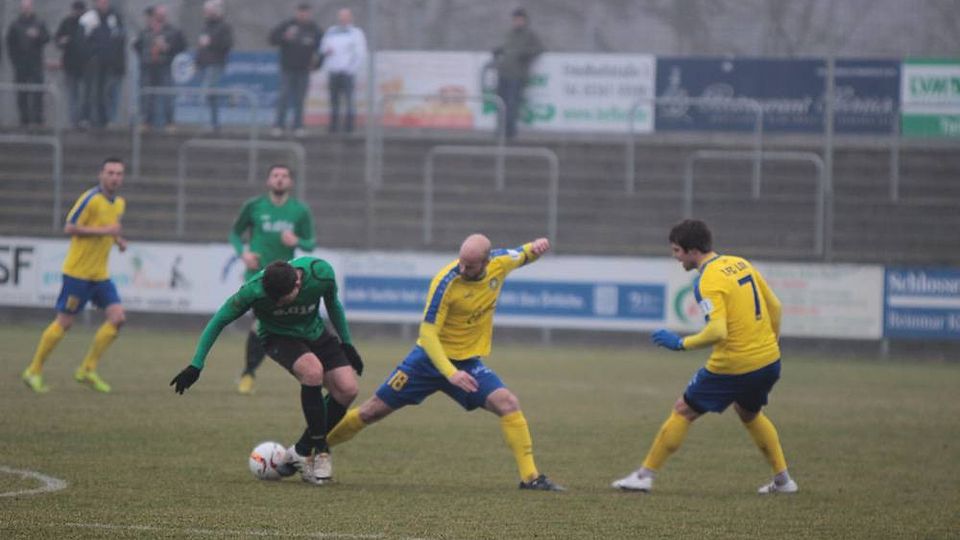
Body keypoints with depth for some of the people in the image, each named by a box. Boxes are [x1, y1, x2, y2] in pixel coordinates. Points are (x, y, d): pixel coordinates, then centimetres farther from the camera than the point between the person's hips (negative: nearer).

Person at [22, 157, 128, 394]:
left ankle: (87, 370, 5)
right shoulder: (90, 199, -14)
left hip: (100, 274, 7)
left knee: (117, 317, -5)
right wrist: (105, 231, -22)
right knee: (64, 322, -4)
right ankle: (34, 371, 9)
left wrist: (118, 240, 6)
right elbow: (70, 228, -18)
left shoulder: (120, 204, 10)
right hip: (78, 273, -7)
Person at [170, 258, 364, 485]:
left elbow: (333, 303, -2)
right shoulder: (255, 291, -32)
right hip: (279, 337, -4)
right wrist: (196, 366, -16)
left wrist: (346, 343, 5)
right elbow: (219, 321, -18)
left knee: (347, 389, -16)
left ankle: (302, 451, 0)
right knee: (313, 370, -35)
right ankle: (320, 451, -22)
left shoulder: (321, 273, -26)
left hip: (315, 333, 4)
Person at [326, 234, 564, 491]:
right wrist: (450, 373, -36)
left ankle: (530, 476, -13)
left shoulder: (500, 262, -10)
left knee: (507, 403, -20)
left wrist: (535, 248, -10)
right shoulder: (446, 282, -25)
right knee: (373, 411, 2)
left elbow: (522, 256, 15)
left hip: (468, 362, 3)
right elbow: (427, 333, -24)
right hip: (431, 356, -3)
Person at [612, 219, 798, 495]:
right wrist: (772, 343, 26)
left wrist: (681, 343, -17)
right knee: (750, 414, 32)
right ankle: (783, 479, 32)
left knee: (683, 412, 7)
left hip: (733, 366, -7)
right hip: (769, 361, 7)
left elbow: (717, 331, -28)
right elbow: (774, 307, 14)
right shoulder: (741, 264, 7)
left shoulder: (708, 281, -17)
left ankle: (645, 475, 9)